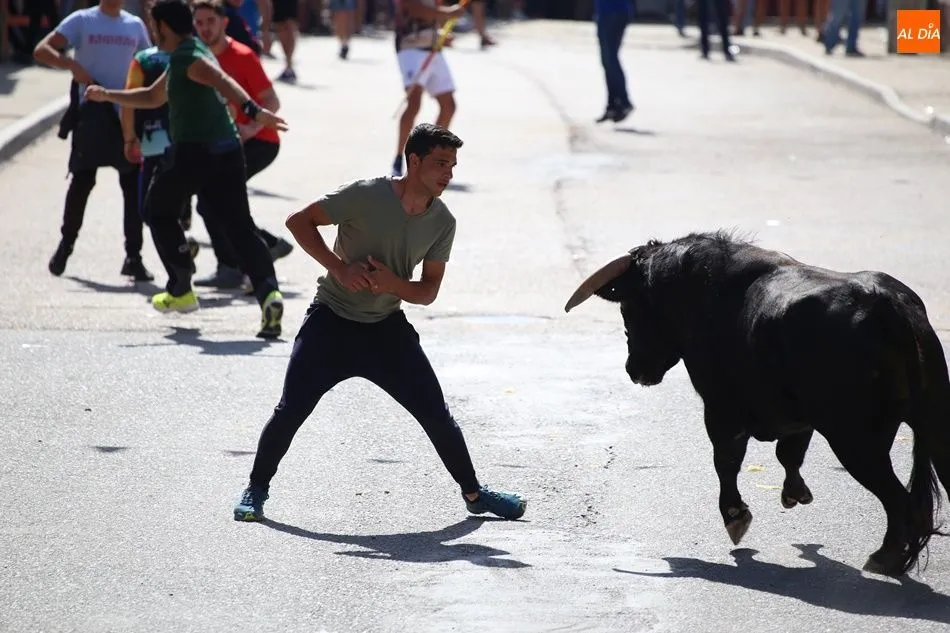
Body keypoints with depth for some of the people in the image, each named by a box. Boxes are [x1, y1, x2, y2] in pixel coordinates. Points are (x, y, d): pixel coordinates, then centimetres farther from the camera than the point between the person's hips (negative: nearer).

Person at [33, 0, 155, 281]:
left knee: (134, 184, 0)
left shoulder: (135, 25, 11)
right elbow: (41, 50, -7)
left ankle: (133, 257, 5)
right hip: (92, 111, -3)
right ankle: (66, 245, 17)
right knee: (82, 179, -1)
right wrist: (72, 65, -24)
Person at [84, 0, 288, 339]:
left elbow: (222, 81, -28)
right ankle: (269, 292, -20)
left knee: (158, 212, 17)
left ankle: (181, 290, 18)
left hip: (192, 152, -8)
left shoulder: (186, 56, -9)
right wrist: (108, 95, 37)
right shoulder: (183, 58, 23)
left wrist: (252, 110, -43)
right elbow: (153, 97, 38)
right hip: (228, 151, 8)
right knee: (240, 227, 0)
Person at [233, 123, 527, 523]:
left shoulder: (442, 223, -5)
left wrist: (393, 284, -22)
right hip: (331, 321, -4)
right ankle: (256, 489, 10)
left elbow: (429, 291, 0)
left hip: (386, 328, 4)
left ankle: (473, 493, 18)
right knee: (290, 410, -9)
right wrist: (338, 267, -23)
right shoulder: (366, 196, -19)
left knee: (436, 414, 1)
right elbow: (299, 221, -12)